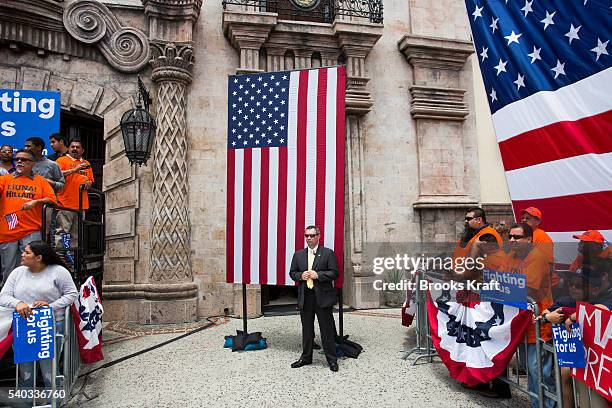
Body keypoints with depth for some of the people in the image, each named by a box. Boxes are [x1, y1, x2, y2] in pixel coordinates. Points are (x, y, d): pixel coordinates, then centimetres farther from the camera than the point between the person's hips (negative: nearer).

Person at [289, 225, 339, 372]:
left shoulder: (328, 253, -1)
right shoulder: (298, 254, 11)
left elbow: (334, 272, -6)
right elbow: (292, 273, 13)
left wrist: (318, 275, -16)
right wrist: (301, 276, -8)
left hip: (323, 296, -4)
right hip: (305, 297, 4)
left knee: (327, 329, 3)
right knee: (307, 329, 14)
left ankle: (332, 360, 15)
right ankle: (306, 357, 28)